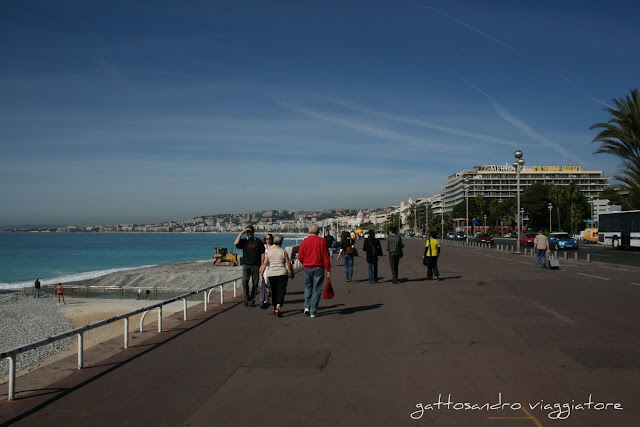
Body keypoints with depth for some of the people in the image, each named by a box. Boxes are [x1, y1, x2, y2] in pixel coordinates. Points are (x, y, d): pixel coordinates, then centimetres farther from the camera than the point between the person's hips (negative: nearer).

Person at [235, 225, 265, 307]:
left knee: (255, 283, 1)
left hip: (256, 266, 0)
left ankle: (252, 301, 10)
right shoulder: (244, 241, 7)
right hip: (246, 265, 0)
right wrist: (241, 233, -10)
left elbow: (262, 254, 6)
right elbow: (236, 243, -13)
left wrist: (262, 266, 0)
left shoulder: (258, 241, 5)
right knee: (244, 281, -15)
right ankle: (247, 298, -1)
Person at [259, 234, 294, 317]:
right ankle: (278, 307, -20)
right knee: (281, 291, -2)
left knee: (274, 291, 17)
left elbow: (264, 264, 0)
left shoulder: (268, 252, 2)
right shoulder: (283, 252, -3)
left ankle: (275, 308, 28)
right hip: (282, 274, -3)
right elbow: (289, 264, -1)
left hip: (271, 274, 3)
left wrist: (261, 273, 8)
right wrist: (292, 273, 13)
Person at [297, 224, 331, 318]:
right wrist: (328, 270, -2)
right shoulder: (322, 241, -4)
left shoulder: (304, 241, -1)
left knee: (308, 287, 20)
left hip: (307, 268, 1)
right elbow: (326, 257, -5)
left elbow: (300, 256, -1)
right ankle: (313, 312, 4)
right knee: (316, 290, 5)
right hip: (319, 268, -1)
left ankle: (307, 307, 6)